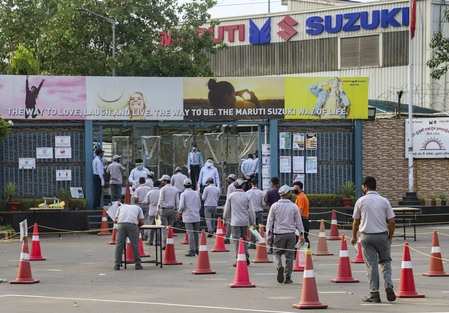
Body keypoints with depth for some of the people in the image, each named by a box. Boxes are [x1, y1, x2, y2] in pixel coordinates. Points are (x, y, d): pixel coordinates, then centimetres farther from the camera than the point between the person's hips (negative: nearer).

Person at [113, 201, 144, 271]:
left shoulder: (121, 207, 32)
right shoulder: (138, 208, 29)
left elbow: (115, 220, 23)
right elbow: (141, 222, 19)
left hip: (121, 224, 1)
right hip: (133, 225, -1)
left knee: (119, 245, 3)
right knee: (135, 244, 6)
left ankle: (117, 265, 2)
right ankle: (138, 264, 8)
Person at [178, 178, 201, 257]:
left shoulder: (183, 194, -8)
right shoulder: (196, 193, 5)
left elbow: (182, 206, -12)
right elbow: (199, 205, 11)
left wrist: (179, 211, 8)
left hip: (188, 217, -4)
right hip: (196, 217, 4)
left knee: (190, 234, -4)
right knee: (196, 233, 13)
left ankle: (192, 251, -5)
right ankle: (196, 249, 21)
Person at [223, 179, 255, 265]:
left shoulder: (231, 196, -3)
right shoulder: (246, 196, 1)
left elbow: (227, 209, 4)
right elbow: (250, 210, 3)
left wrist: (226, 218, 22)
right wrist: (252, 222, 10)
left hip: (235, 221, -2)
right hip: (245, 222, 2)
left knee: (237, 241, -1)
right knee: (244, 240, 16)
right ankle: (246, 257, 10)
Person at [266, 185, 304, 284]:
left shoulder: (275, 206, 0)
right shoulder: (293, 206, 2)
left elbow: (270, 221, 1)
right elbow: (298, 221, 5)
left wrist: (269, 234, 6)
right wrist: (301, 234, 11)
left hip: (279, 234, 0)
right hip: (291, 234, 1)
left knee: (277, 253, 12)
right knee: (289, 255, 5)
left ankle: (279, 267, -17)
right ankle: (288, 277, 5)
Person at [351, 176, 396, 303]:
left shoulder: (361, 201, 0)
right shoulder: (384, 201, 2)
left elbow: (356, 221, 8)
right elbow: (391, 221, 0)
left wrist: (354, 237, 22)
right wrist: (390, 237, 13)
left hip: (366, 236, -1)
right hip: (382, 235, 1)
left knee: (371, 264, 1)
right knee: (385, 261, 14)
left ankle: (374, 294, 0)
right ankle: (389, 287, -3)